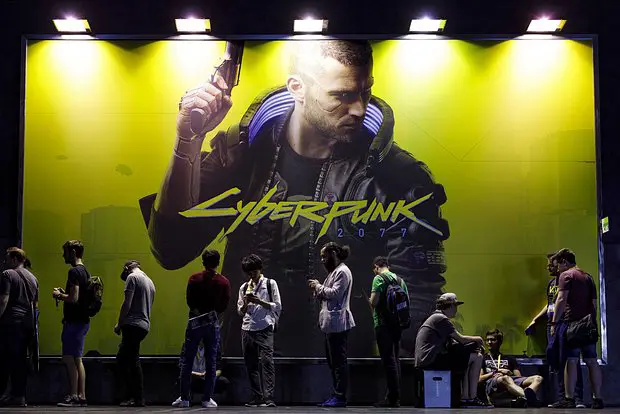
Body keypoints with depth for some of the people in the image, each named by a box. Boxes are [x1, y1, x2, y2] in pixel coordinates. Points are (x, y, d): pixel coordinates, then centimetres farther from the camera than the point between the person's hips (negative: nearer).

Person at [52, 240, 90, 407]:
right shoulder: (85, 271, 16)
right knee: (77, 359, 11)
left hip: (74, 321, -10)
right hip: (83, 320, 10)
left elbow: (74, 299, -22)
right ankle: (81, 396, 12)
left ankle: (73, 396, -8)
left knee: (69, 359, -7)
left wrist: (59, 295, -6)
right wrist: (64, 293, 16)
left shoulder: (74, 272, -14)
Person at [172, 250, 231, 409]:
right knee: (211, 362, 6)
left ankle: (184, 398, 5)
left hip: (195, 322, -1)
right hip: (213, 324, 1)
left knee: (187, 361, 6)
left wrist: (198, 311, 7)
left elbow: (189, 301, -3)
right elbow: (224, 306, 1)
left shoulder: (194, 279, -4)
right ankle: (207, 399, 5)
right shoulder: (224, 282, -2)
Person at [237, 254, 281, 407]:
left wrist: (259, 301, -12)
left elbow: (277, 306, 0)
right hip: (247, 329, 5)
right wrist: (246, 303, -6)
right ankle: (257, 398, 7)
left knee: (267, 362, -15)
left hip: (265, 328, -4)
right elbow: (241, 311, 15)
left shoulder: (270, 284, 4)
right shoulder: (244, 287, 15)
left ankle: (268, 398, -19)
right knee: (251, 365, 3)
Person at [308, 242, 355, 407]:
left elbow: (335, 293, -20)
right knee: (332, 361, 12)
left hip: (337, 323, -11)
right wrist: (316, 290, 5)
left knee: (339, 361, -9)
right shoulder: (334, 271, 22)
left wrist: (319, 287, -8)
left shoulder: (342, 272, -9)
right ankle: (336, 395, 17)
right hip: (330, 323, 11)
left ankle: (341, 397, -7)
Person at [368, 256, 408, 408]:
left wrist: (370, 301, 5)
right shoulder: (400, 280, 15)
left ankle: (393, 398, -6)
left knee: (388, 360, -6)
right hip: (397, 324, 7)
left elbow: (373, 301, -16)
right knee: (395, 359, 12)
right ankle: (395, 397, 15)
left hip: (383, 324, -7)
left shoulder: (379, 278, -7)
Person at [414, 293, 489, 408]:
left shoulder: (435, 318, 25)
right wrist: (476, 339, 11)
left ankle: (465, 398, 14)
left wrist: (475, 342, 9)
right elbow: (460, 339, -9)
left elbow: (452, 343, 20)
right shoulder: (441, 318, -7)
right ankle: (472, 398, -1)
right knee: (476, 358, -7)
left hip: (425, 361, 10)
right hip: (432, 360, -10)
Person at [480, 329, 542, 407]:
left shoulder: (509, 359, 34)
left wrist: (510, 374, -1)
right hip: (492, 384, -4)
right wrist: (495, 372, 3)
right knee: (505, 379, -41)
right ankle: (527, 397, -73)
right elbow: (479, 379, 12)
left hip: (512, 382, 4)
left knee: (538, 378, -23)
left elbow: (519, 378, 19)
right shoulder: (483, 358, 28)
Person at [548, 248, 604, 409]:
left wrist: (554, 322, -12)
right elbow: (594, 304, 21)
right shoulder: (588, 277, 20)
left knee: (571, 361, -8)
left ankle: (569, 399, -9)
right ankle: (597, 399, 6)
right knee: (592, 361, 6)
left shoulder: (566, 275, -2)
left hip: (572, 323, -7)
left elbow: (561, 300, -12)